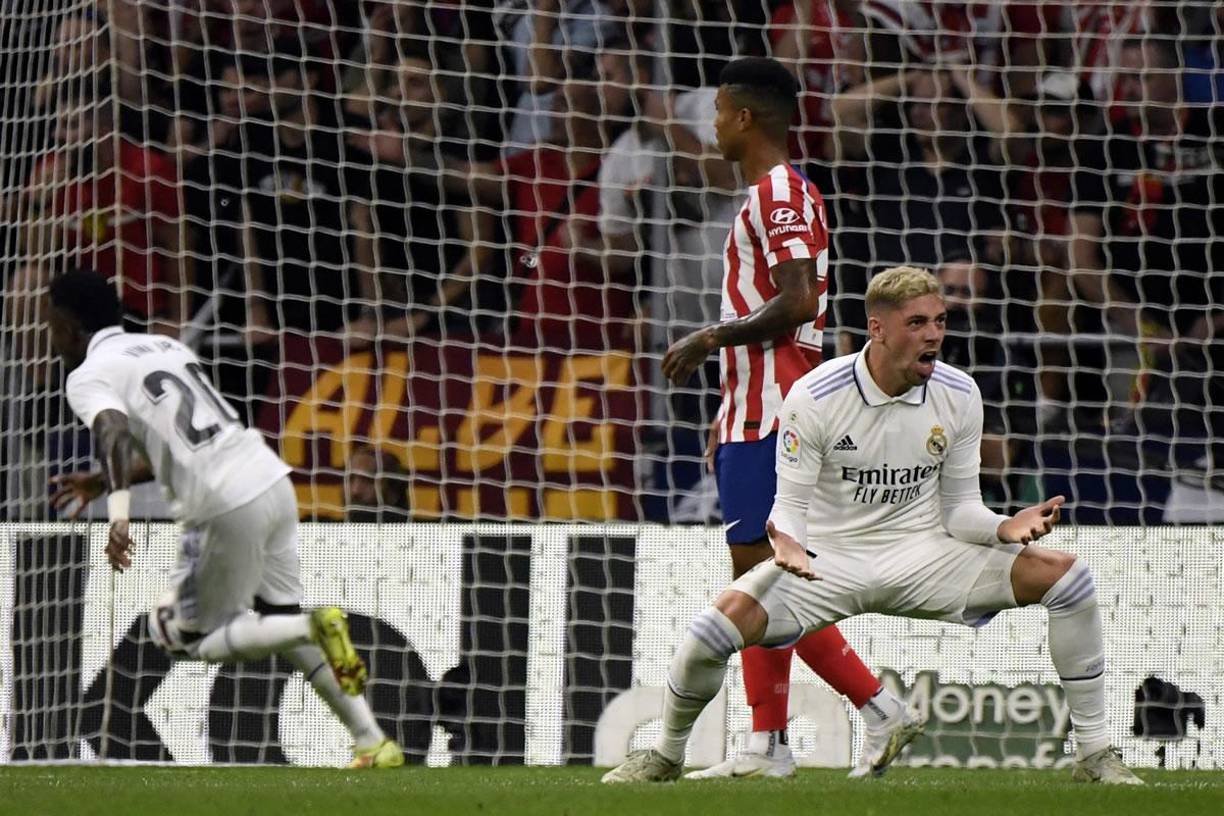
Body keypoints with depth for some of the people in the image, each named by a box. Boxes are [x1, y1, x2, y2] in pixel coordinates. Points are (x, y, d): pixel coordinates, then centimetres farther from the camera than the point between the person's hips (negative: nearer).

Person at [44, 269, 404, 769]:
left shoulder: (90, 377, -1)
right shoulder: (164, 346, 23)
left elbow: (115, 434, -22)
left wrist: (119, 513, -35)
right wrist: (103, 482, 38)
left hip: (225, 507, -8)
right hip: (273, 480, 8)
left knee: (188, 636, 10)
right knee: (278, 619, 21)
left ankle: (313, 628, -12)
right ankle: (373, 742, 14)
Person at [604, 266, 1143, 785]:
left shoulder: (958, 396, -4)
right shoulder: (813, 398, -13)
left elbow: (959, 507, 4)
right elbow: (790, 503, -8)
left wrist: (1006, 528, -18)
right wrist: (788, 544, -31)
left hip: (922, 556, 3)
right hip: (827, 559, -2)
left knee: (1064, 575, -16)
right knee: (726, 619, -29)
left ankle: (1094, 754, -4)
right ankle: (665, 754, 2)